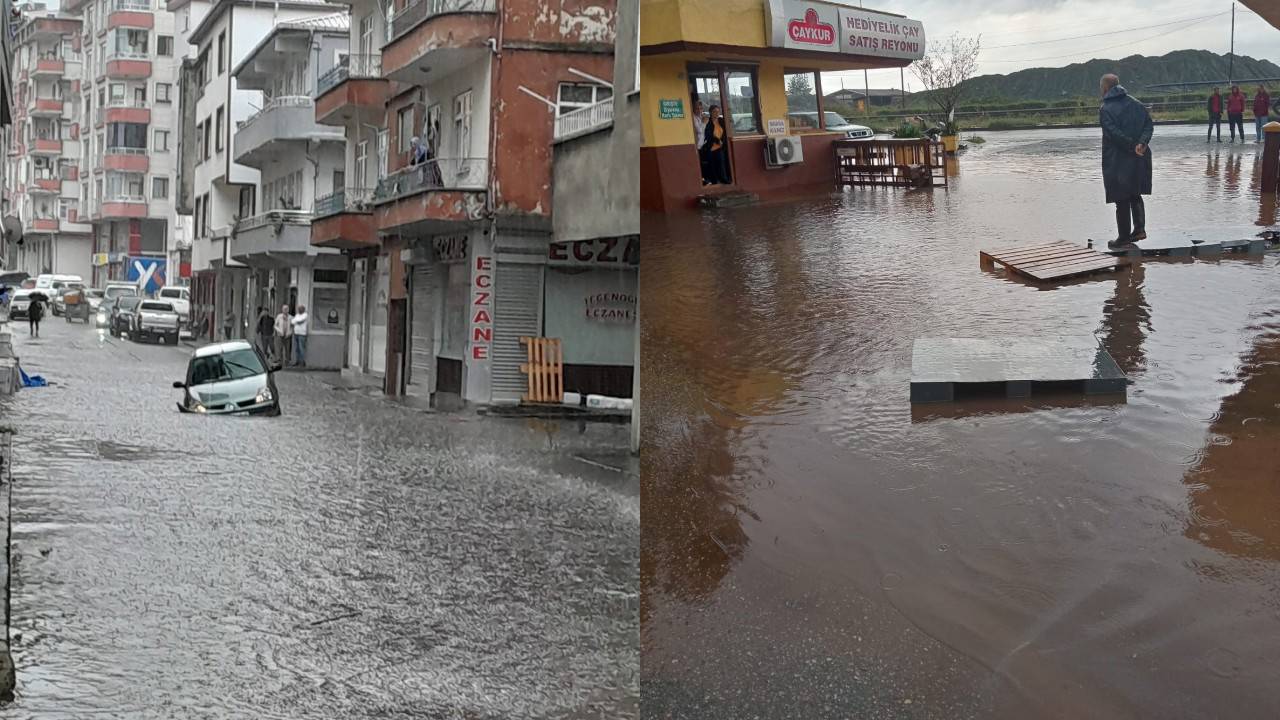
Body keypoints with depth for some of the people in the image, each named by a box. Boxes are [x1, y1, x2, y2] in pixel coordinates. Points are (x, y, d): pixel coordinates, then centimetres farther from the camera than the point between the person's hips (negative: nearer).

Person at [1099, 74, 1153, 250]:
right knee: (1135, 195, 19)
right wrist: (1141, 143, -13)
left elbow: (1114, 133, -21)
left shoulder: (1105, 110, -10)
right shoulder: (1137, 105, 8)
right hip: (1139, 161, 5)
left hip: (1118, 161, -5)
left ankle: (1124, 237, 7)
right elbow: (1149, 125, -1)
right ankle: (1139, 228, 7)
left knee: (1122, 199, 2)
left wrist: (1132, 146, -16)